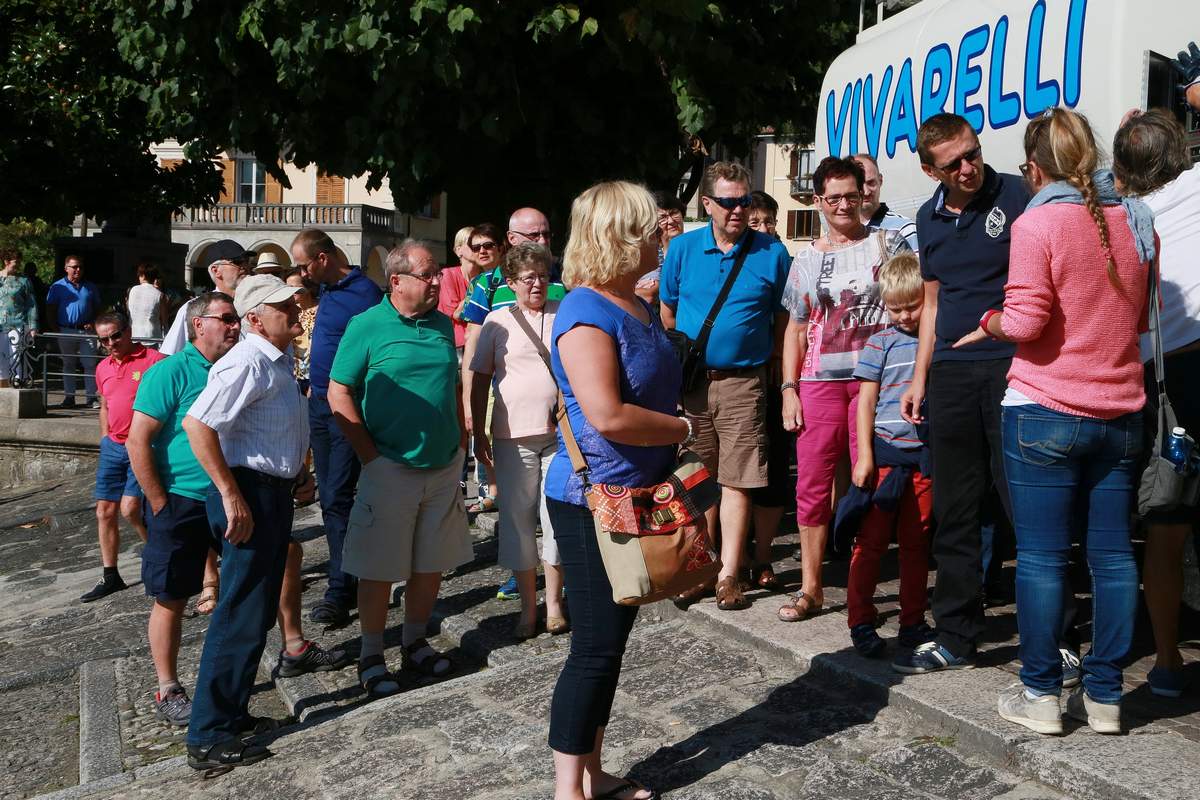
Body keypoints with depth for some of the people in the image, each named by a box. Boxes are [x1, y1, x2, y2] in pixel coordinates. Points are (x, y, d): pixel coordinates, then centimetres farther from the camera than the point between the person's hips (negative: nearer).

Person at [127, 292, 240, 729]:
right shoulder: (171, 372, -12)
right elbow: (137, 442, -15)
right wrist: (160, 506, -14)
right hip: (180, 502, -6)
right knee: (171, 599, 4)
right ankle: (168, 693, 17)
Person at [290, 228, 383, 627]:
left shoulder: (364, 292, -15)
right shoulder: (327, 290, 13)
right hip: (321, 405, 9)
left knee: (337, 499, -8)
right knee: (330, 497, 12)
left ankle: (340, 591, -1)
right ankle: (350, 576, 22)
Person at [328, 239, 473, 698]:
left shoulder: (443, 325, 8)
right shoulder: (367, 326, -8)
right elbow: (339, 393, -7)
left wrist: (459, 441, 10)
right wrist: (370, 454, -12)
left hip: (444, 467, 5)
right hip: (390, 470, -5)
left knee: (432, 564, 13)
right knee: (380, 569, 3)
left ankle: (415, 643, 30)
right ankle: (371, 657, 18)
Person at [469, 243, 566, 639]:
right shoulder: (497, 321, 4)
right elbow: (481, 379, 8)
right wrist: (478, 432, 4)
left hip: (560, 434, 0)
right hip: (512, 436, 0)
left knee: (557, 516, 2)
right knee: (517, 519, 5)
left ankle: (554, 602, 18)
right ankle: (528, 607, 18)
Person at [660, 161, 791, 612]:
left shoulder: (772, 253, 1)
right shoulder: (682, 248, 4)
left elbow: (783, 319, 6)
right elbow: (667, 312, 12)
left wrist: (776, 369, 1)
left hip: (744, 383, -1)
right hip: (688, 382, 2)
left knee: (737, 481, -1)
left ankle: (728, 576, 6)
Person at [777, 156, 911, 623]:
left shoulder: (888, 244, 6)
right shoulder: (807, 260, 14)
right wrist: (789, 389, 6)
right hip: (820, 383, 3)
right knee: (811, 484, 2)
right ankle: (810, 588, 12)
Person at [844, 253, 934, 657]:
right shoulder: (881, 343, 1)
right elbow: (866, 401, 0)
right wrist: (864, 456, -7)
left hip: (926, 457, 3)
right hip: (885, 453, -2)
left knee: (916, 543, 11)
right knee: (871, 541, 1)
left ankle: (912, 621, 21)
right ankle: (861, 622, 10)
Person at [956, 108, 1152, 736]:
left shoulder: (1038, 223, -11)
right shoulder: (1135, 221, 8)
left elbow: (1025, 321, -16)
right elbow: (1141, 316, 18)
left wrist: (988, 323, 4)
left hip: (1046, 413, -5)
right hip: (1121, 414, 6)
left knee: (1042, 555, 2)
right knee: (1112, 555, 9)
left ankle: (1040, 694, 10)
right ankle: (1104, 696, 18)